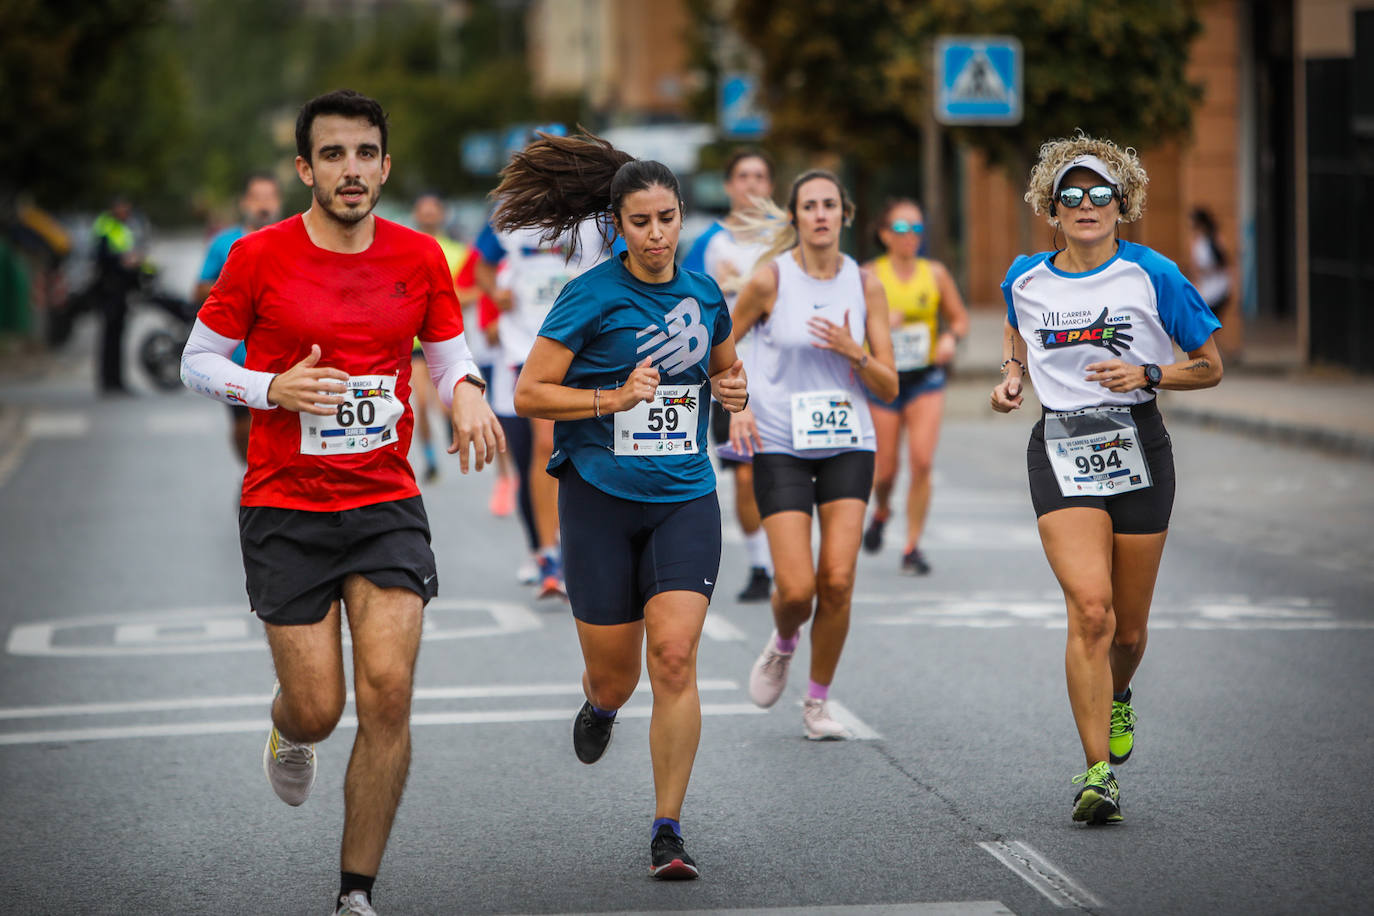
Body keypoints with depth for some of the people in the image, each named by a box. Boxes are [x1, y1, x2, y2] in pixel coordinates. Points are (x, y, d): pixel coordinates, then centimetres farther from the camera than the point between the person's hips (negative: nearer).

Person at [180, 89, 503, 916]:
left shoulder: (420, 257, 1)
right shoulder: (260, 256, -6)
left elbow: (451, 352, 15)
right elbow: (198, 360, 3)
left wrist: (467, 392, -9)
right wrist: (273, 389, -16)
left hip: (387, 505, 2)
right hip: (284, 511, -1)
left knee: (388, 693, -12)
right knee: (318, 709, -2)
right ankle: (289, 729, 40)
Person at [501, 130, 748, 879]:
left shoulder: (704, 294, 6)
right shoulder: (592, 296, -8)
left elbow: (723, 366, 26)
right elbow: (528, 394, -8)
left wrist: (732, 388, 3)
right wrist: (615, 397, -19)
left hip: (685, 499, 2)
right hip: (600, 499, -2)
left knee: (674, 655, -14)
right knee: (615, 676, 5)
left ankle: (667, 831, -6)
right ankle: (600, 705, 46)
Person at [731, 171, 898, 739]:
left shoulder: (865, 285, 1)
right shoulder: (770, 280, -6)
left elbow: (888, 389, 2)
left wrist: (854, 351, -16)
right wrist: (735, 404, -8)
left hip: (848, 444, 2)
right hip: (780, 446, -2)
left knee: (838, 581, -8)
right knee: (796, 588, -11)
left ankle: (818, 703, 11)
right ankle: (782, 643, 26)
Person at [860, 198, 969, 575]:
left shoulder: (935, 273, 3)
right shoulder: (870, 275, -3)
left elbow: (960, 319, 13)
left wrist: (951, 337, -8)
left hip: (926, 377, 1)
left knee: (922, 461, -14)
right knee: (885, 469, 4)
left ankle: (913, 547, -2)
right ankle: (881, 511, 40)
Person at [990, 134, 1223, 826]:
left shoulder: (1152, 275, -4)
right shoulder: (1025, 279, 4)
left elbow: (1210, 367, 3)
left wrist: (1146, 374, -14)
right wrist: (1011, 376, 6)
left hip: (1138, 447, 0)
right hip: (1060, 450, 0)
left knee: (1129, 627, 9)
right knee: (1090, 608, -18)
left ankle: (1115, 702, 45)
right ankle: (1098, 774, -14)